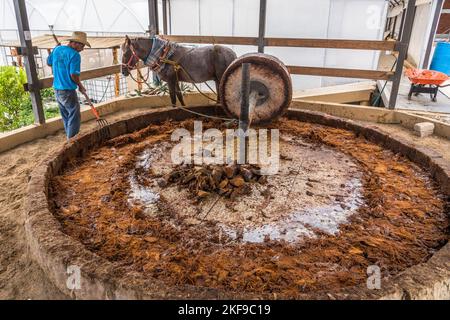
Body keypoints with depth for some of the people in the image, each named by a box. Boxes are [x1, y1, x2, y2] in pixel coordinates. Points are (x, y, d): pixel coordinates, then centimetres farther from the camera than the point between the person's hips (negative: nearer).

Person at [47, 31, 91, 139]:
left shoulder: (57, 49, 6)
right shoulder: (74, 55, -18)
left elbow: (49, 62, 20)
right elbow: (74, 75, -22)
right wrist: (80, 86, -6)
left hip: (57, 89, 9)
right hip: (68, 91, -8)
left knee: (65, 116, 19)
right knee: (74, 116, 2)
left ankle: (70, 137, 30)